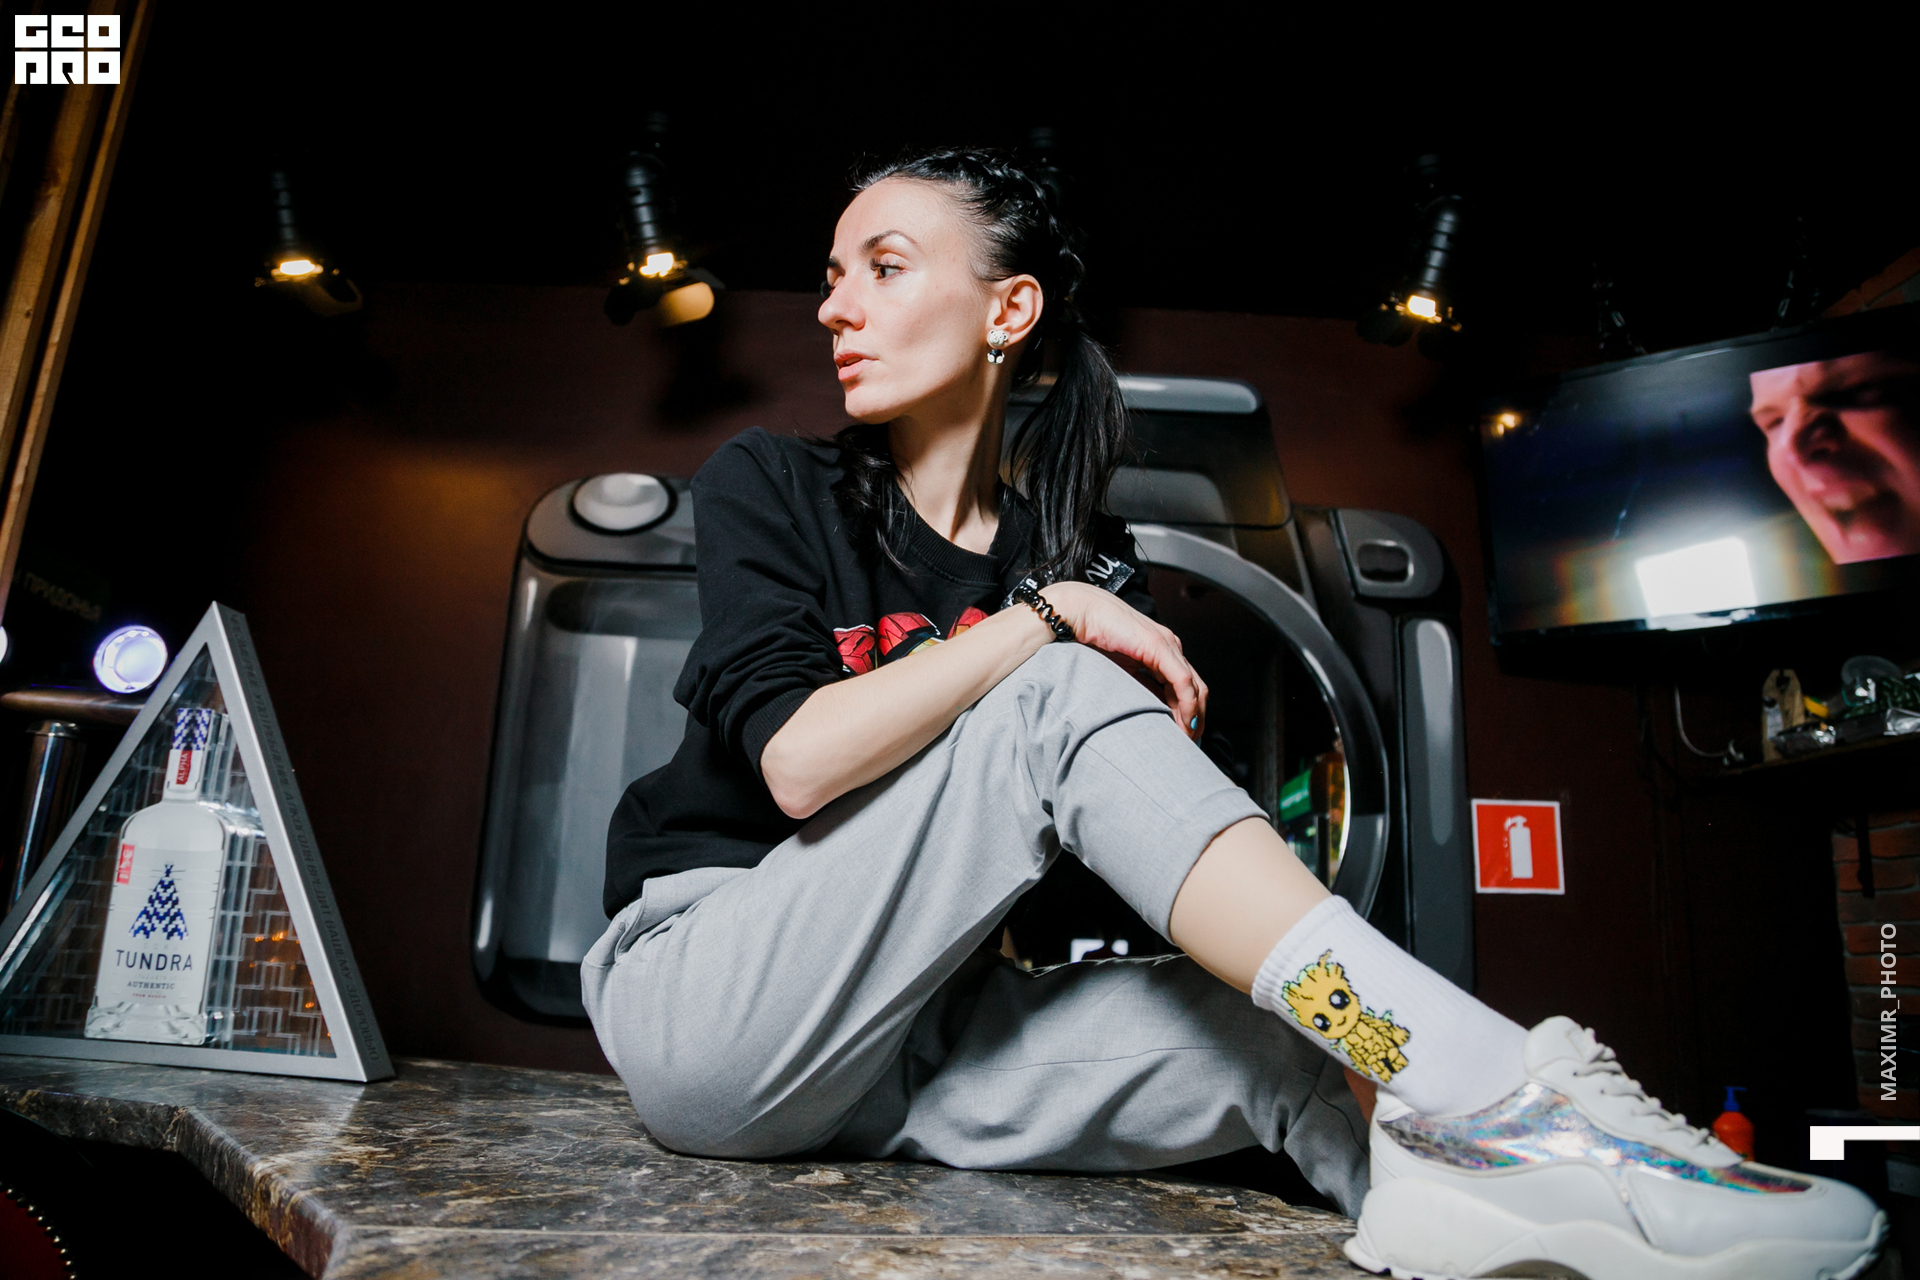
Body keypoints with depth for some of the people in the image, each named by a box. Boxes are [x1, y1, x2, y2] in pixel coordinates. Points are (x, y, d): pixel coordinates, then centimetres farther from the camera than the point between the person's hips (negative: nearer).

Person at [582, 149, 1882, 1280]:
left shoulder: (1083, 564, 5)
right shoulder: (767, 487, -2)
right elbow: (798, 761, -20)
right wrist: (1042, 616, -18)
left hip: (908, 1042, 3)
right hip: (707, 1004, -3)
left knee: (1293, 1027, -23)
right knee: (1054, 702, -27)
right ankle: (1489, 1089, -32)